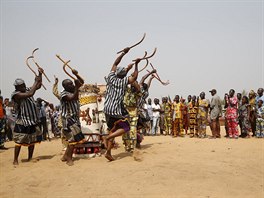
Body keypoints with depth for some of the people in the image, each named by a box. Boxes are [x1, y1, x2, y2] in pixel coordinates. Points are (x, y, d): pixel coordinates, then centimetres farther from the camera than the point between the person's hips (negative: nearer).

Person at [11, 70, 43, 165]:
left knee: (32, 140, 13)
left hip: (33, 120, 8)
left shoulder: (27, 90, 6)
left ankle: (30, 157, 24)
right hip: (22, 122, -8)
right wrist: (36, 81, -22)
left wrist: (40, 74, 3)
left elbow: (38, 86, 15)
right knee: (19, 141, -4)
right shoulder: (16, 94, -18)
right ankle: (15, 160, 4)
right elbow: (30, 94, -30)